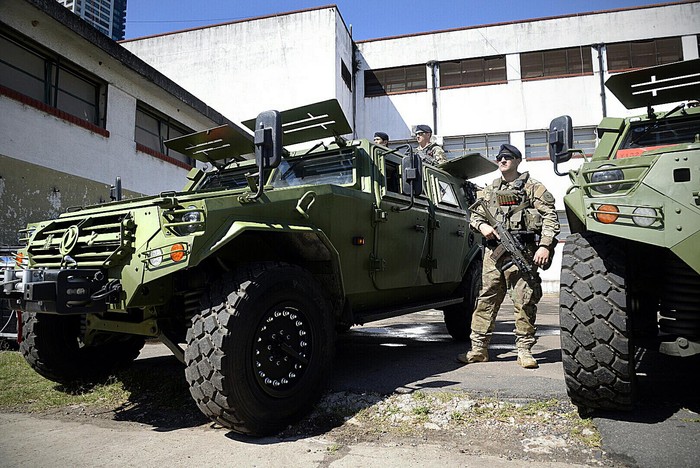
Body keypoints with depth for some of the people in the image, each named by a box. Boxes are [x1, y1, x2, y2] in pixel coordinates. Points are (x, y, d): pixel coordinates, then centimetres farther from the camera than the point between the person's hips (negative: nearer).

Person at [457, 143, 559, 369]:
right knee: (486, 299, 4)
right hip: (493, 251, 4)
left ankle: (524, 350, 9)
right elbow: (475, 214, 24)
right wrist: (482, 225, 0)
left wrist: (545, 246, -12)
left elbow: (550, 217, 0)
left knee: (524, 301, -2)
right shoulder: (489, 190, 20)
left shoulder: (532, 187, 7)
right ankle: (479, 348, 10)